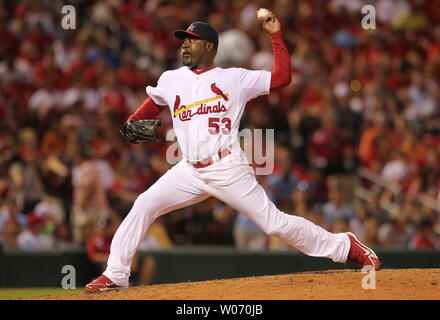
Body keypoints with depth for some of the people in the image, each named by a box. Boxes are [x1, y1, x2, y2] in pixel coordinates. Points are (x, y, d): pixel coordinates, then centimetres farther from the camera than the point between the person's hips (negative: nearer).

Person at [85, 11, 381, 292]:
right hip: (190, 172, 4)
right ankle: (115, 275, -5)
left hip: (229, 170, -4)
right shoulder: (171, 80, 14)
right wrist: (132, 124, 14)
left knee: (275, 223, -6)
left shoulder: (235, 78, 4)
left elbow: (282, 77, 2)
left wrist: (275, 35, 0)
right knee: (144, 206, -12)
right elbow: (153, 105, 31)